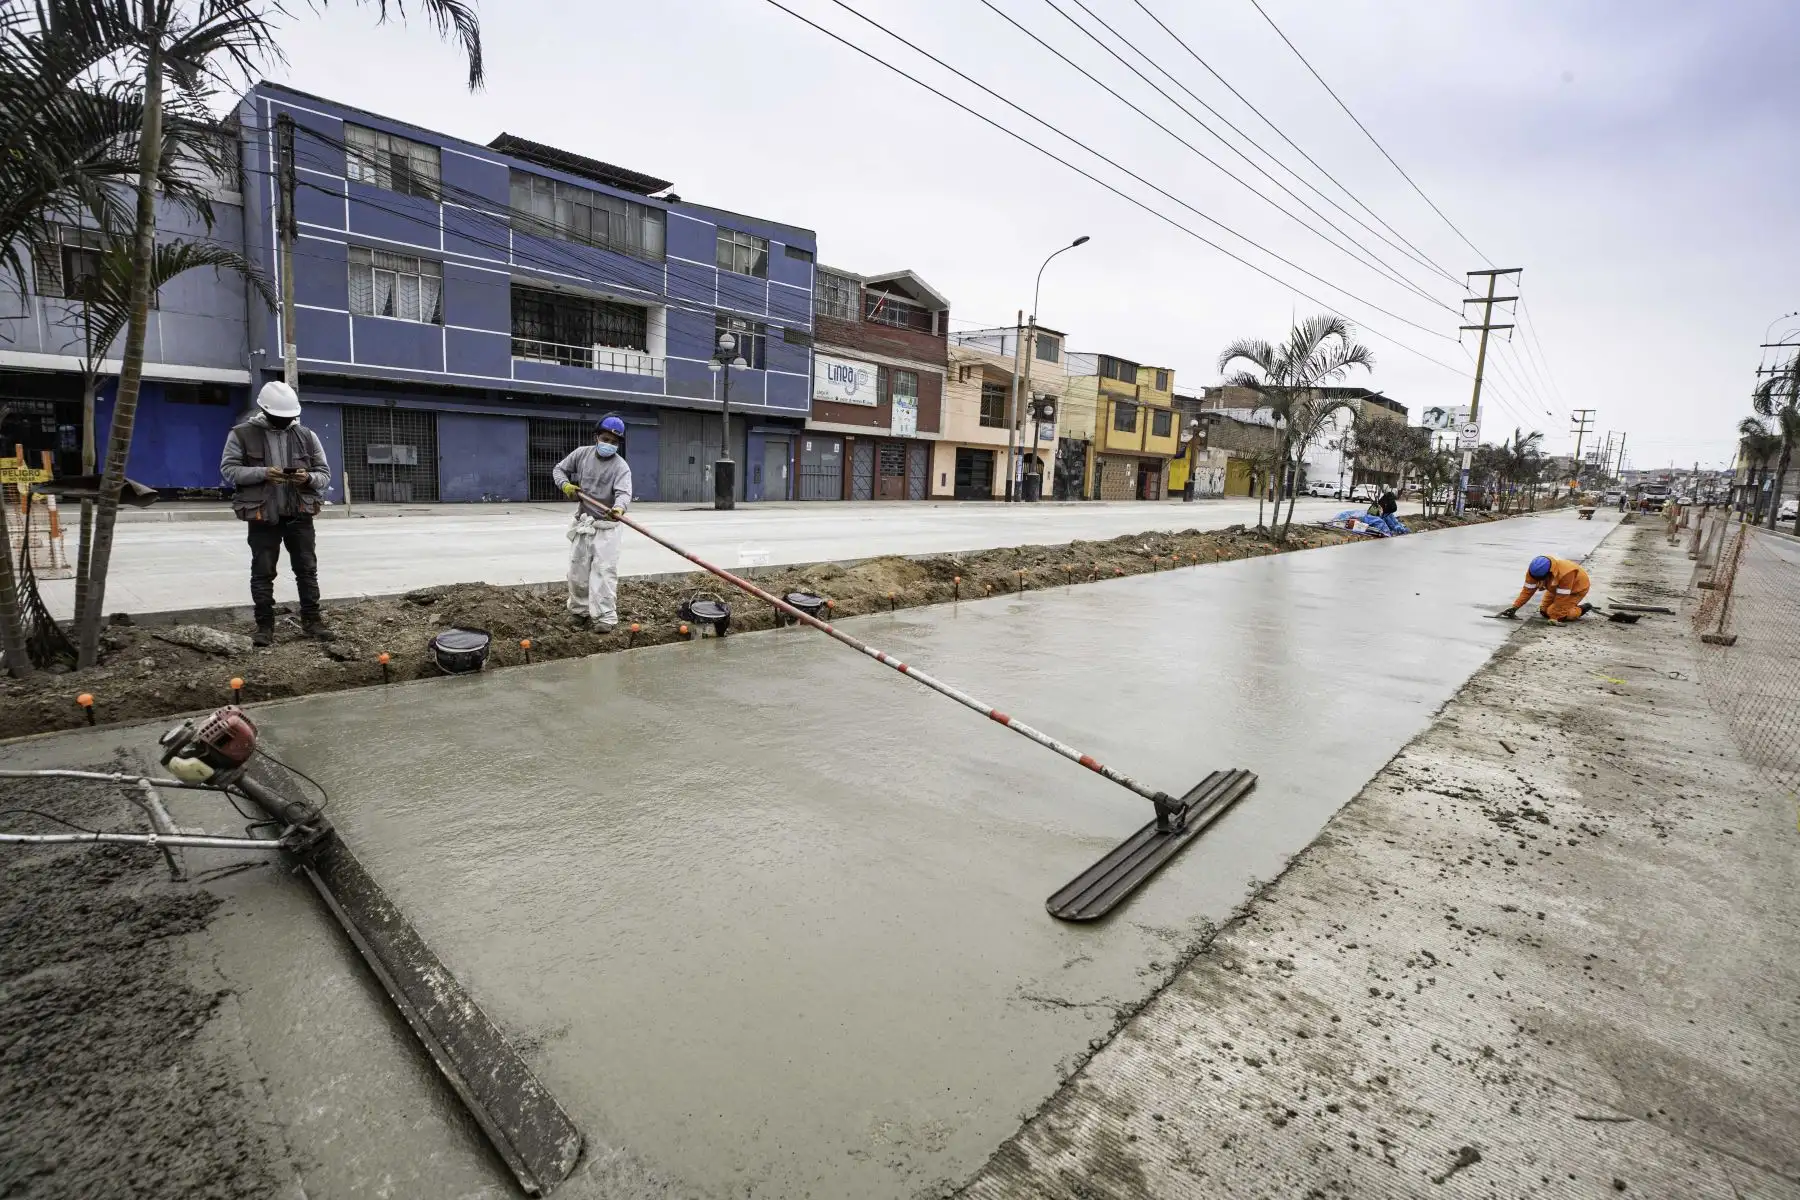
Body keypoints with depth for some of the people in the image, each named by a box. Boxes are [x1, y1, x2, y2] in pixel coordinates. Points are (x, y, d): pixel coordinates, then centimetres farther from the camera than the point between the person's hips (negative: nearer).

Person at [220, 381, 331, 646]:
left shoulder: (306, 436, 7)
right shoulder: (242, 434, 0)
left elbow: (325, 474, 8)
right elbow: (228, 469, -4)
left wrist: (308, 477, -14)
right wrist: (262, 473, -19)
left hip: (299, 514, 2)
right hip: (262, 516, -2)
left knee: (307, 568, 6)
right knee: (262, 572, 3)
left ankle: (311, 620, 15)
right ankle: (265, 626, 11)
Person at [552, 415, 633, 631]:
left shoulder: (621, 466, -13)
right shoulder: (581, 453, 0)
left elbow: (624, 492, -29)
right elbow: (559, 469, 13)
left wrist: (619, 508, -52)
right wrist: (565, 484, -10)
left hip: (606, 526, -4)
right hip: (582, 522, 4)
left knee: (604, 571, -9)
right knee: (577, 571, 12)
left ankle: (605, 616, -7)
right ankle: (579, 610, 27)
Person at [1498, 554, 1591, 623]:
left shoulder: (1565, 573, -43)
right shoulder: (1533, 570, -27)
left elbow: (1561, 597, -35)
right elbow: (1528, 590, -17)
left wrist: (1553, 618, -30)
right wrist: (1515, 607, -24)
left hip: (1578, 586, -6)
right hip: (1557, 587, 6)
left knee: (1560, 614, -17)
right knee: (1544, 611, 0)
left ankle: (1581, 609, 4)